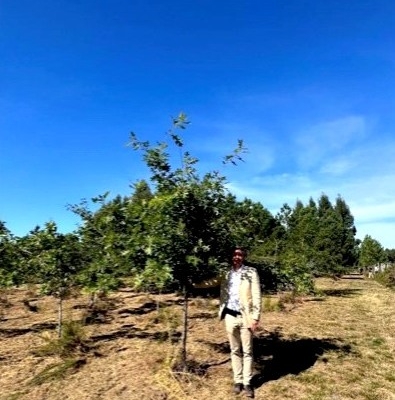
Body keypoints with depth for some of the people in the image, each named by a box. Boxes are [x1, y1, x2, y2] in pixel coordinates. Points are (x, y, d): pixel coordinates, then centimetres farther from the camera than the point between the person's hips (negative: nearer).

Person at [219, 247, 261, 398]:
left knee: (247, 351, 9)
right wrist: (222, 313, 0)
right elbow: (222, 295, 8)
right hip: (230, 317, 3)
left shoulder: (251, 272, -5)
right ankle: (237, 380, 27)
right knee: (235, 351, 14)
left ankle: (247, 382, 22)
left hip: (245, 316, -2)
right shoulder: (226, 274, 4)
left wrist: (255, 317, -10)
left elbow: (256, 296, -7)